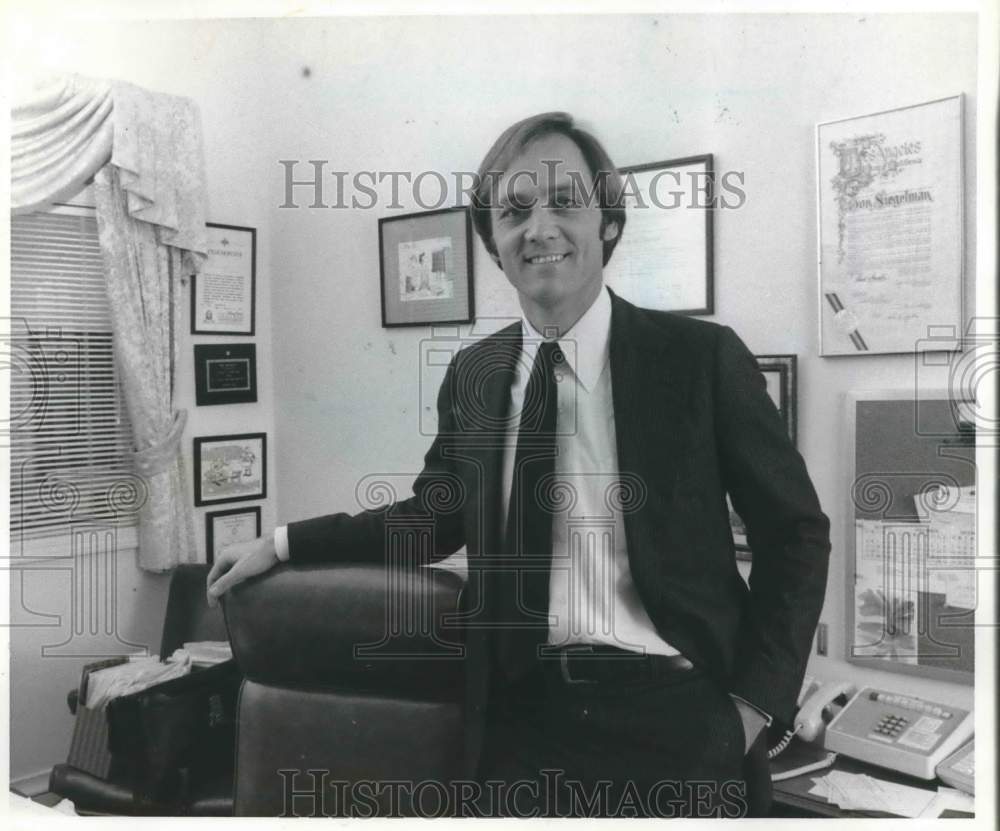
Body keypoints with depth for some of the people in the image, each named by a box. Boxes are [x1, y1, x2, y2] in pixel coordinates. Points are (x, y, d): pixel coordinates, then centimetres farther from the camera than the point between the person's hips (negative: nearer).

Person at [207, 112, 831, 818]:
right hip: (521, 715, 3)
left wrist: (754, 702, -7)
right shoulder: (473, 374, 2)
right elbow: (439, 513, 14)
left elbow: (796, 533, -2)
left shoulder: (702, 356, -9)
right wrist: (286, 544, 10)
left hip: (672, 718, -2)